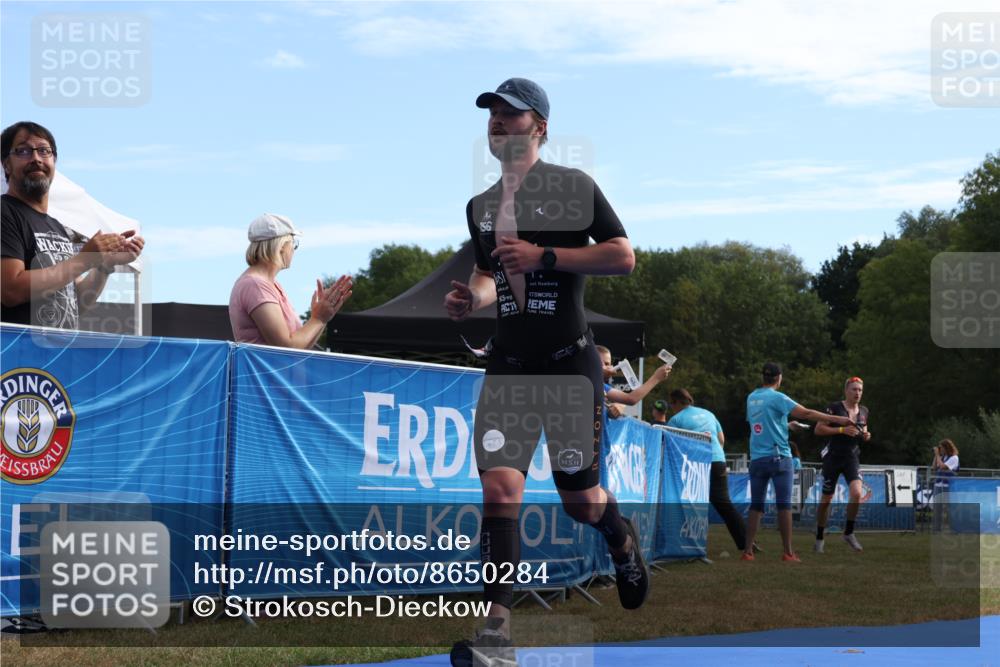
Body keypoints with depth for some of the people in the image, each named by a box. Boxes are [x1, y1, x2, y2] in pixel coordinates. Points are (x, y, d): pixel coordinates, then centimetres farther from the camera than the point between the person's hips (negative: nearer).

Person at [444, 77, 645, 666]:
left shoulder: (574, 186, -4)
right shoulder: (480, 206, 13)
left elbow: (624, 257, -9)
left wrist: (543, 255, -17)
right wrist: (473, 297, 2)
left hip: (569, 360, -4)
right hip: (508, 365, 4)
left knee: (580, 500, 5)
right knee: (499, 487, -14)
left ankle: (623, 538, 44)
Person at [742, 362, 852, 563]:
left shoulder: (751, 398, 10)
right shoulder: (777, 398, -7)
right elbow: (806, 413, -11)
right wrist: (837, 419, -7)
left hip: (756, 459, 5)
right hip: (778, 456, -5)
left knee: (756, 506, 7)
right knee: (784, 505, -2)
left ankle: (747, 551, 2)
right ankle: (787, 552, -3)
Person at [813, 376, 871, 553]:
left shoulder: (864, 411, 8)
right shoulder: (834, 408, -8)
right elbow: (818, 429, -11)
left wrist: (866, 436, 0)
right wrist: (842, 430, -20)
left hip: (852, 458, 3)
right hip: (833, 457, -3)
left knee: (856, 493, -19)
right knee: (826, 499, 4)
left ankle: (848, 533, -2)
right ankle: (820, 538, 20)